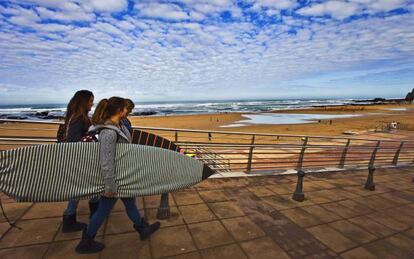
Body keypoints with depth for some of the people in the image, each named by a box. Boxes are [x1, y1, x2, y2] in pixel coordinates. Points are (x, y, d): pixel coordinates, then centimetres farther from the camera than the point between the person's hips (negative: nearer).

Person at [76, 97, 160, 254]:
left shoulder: (115, 126, 1)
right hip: (115, 178, -9)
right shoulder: (109, 132, -29)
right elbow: (106, 162, -28)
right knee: (104, 210, 11)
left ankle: (143, 229, 42)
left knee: (130, 202, 22)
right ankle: (85, 243, 34)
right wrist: (110, 186, -22)